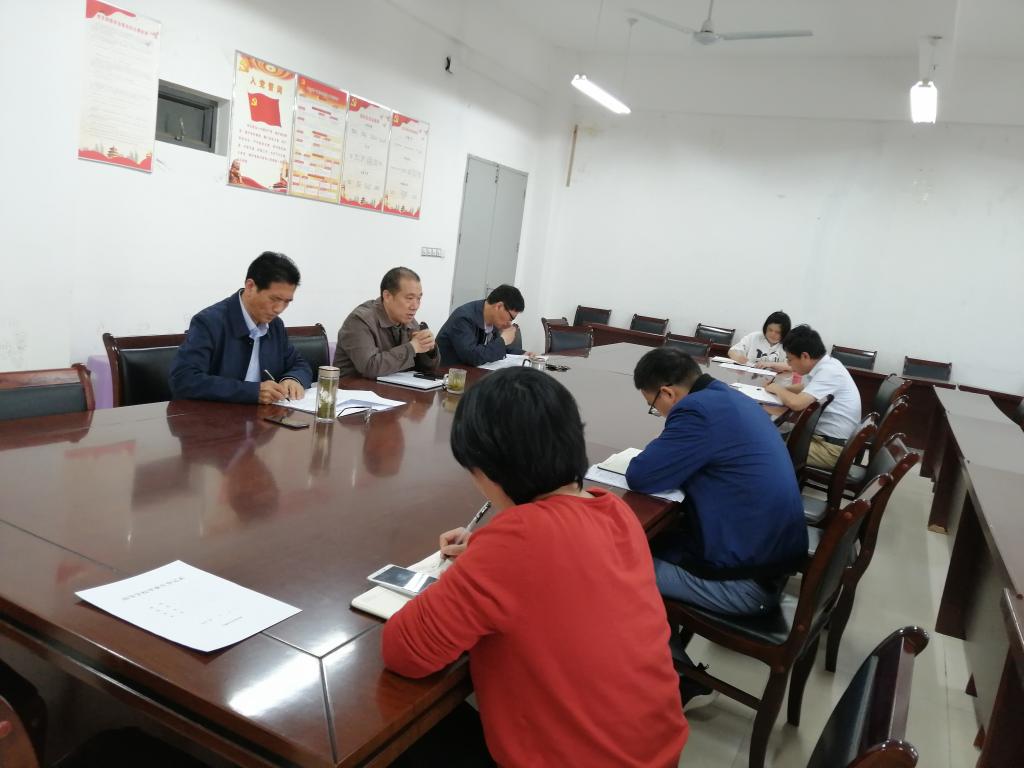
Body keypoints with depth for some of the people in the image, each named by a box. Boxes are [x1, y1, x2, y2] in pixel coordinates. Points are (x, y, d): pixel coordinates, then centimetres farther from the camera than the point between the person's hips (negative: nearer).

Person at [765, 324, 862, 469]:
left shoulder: (829, 372, -22)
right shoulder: (823, 365, 5)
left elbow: (796, 403, -30)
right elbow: (805, 387, 25)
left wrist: (777, 389, -10)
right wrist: (782, 387, 6)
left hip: (832, 448, -9)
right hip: (822, 436, 9)